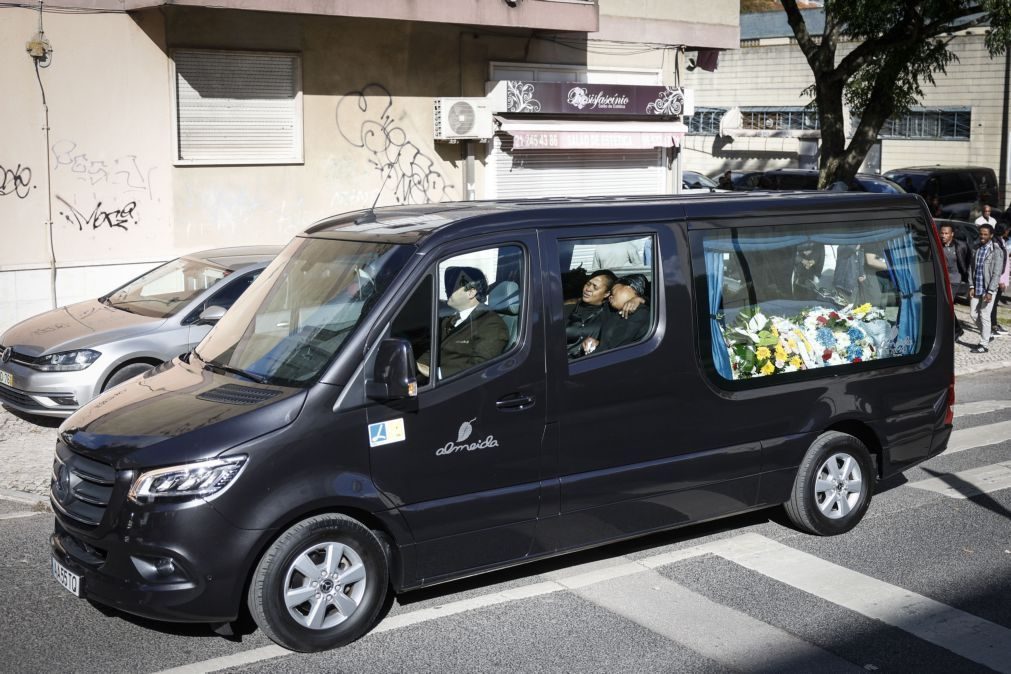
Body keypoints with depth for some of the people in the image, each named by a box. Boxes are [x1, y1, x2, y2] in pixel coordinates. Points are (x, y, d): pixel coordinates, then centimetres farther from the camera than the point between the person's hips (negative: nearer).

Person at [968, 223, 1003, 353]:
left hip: (988, 289, -6)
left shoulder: (996, 251, -9)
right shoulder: (977, 249, 8)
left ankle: (984, 345, 8)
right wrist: (971, 286, 2)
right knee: (973, 314, 9)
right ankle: (986, 336, 30)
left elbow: (997, 273, -12)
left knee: (984, 316, -1)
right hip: (976, 288, 6)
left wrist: (990, 292, -16)